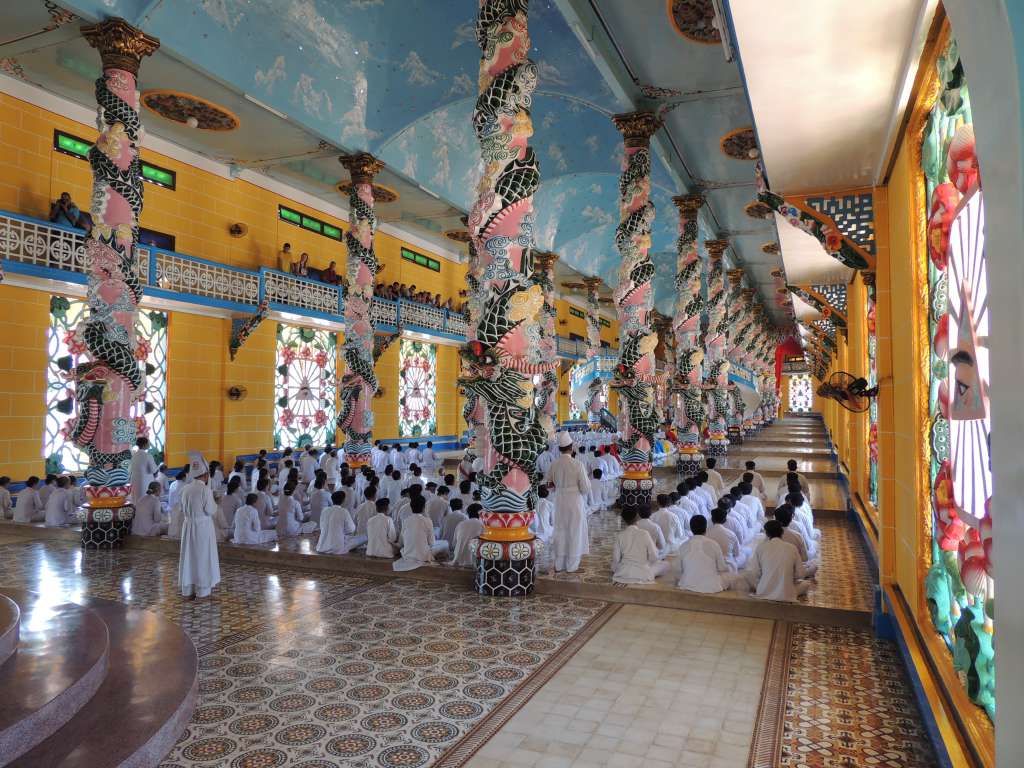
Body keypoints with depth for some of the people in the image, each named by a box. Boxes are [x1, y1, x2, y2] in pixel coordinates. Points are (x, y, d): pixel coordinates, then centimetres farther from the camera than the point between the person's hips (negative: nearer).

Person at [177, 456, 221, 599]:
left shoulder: (186, 489, 3)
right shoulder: (205, 489, -16)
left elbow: (183, 511, 11)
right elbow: (211, 511, -13)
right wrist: (215, 503, 4)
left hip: (188, 525, 6)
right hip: (203, 527, -6)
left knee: (188, 556, 12)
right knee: (203, 557, 3)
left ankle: (187, 589, 19)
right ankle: (202, 590, 8)